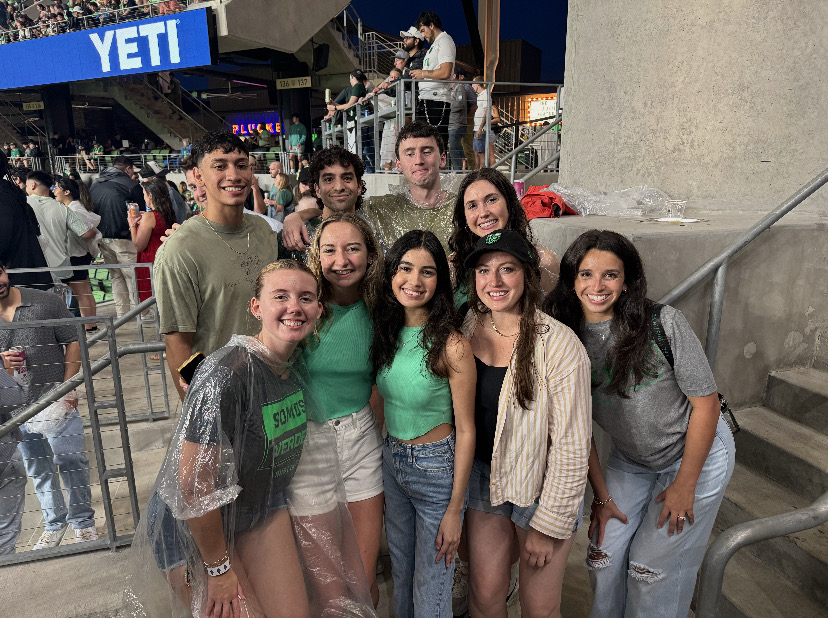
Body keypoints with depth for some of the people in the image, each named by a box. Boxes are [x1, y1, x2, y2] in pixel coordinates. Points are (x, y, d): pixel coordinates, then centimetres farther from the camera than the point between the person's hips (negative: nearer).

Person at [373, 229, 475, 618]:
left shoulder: (451, 345, -22)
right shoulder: (385, 330, -5)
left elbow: (466, 430, -16)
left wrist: (454, 509, -13)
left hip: (437, 468, -5)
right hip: (391, 461, 5)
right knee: (400, 576, 25)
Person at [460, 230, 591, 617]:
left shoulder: (559, 345, -22)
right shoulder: (468, 328, -7)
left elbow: (571, 447, -18)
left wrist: (548, 525, -13)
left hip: (542, 488, -3)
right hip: (483, 478, 4)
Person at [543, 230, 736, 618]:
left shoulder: (663, 323, -25)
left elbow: (706, 403, -16)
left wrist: (684, 484, -10)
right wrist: (601, 495, -5)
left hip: (696, 454, -3)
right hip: (629, 461, 3)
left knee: (652, 566, 3)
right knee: (603, 556, 3)